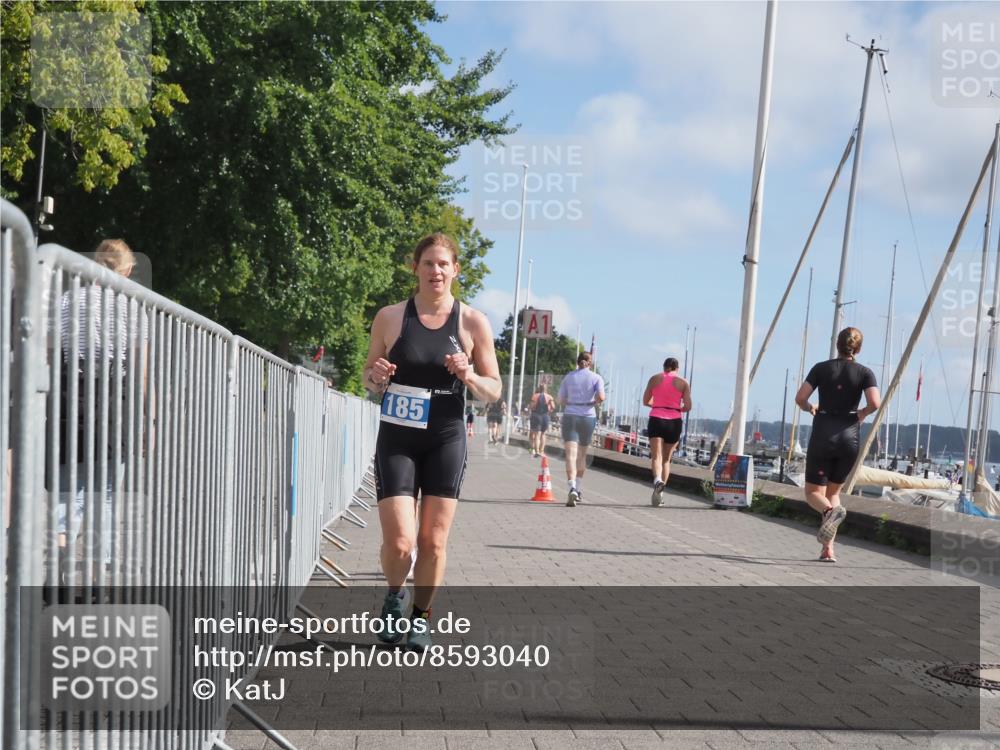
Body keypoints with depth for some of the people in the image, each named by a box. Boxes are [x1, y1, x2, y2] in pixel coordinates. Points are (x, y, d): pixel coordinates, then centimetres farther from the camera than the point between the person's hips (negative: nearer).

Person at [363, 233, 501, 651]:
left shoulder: (473, 323, -1)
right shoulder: (390, 317, 0)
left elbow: (494, 391, 4)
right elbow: (370, 380, 10)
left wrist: (469, 376, -16)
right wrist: (376, 377, -13)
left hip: (446, 440, 1)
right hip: (397, 439, 0)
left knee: (433, 541, 4)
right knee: (399, 541, -8)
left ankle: (420, 617, 26)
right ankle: (395, 595, 24)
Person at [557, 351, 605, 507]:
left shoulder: (568, 377, 6)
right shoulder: (596, 378, 1)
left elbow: (560, 400, 7)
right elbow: (601, 397, -14)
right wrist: (595, 402, 7)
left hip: (570, 416, -1)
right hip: (588, 417, 1)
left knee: (571, 455, -10)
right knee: (582, 455, 17)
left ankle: (572, 488, -30)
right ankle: (577, 489, 25)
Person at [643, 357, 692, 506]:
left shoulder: (655, 378, 7)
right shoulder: (683, 382, 5)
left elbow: (645, 401, 10)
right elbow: (688, 406, -2)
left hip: (656, 420, -1)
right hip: (674, 422, 1)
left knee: (656, 456, -10)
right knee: (666, 459, 12)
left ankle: (657, 479, -39)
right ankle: (659, 492, 7)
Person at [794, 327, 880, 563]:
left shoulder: (821, 368, 1)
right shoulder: (864, 373, 1)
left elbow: (800, 398, -6)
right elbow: (875, 403, -14)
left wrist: (810, 409, 15)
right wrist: (862, 413, 7)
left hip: (823, 434, -2)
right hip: (850, 437, 2)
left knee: (813, 492, 6)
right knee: (834, 491, 17)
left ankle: (831, 511, -30)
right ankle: (828, 549, 6)